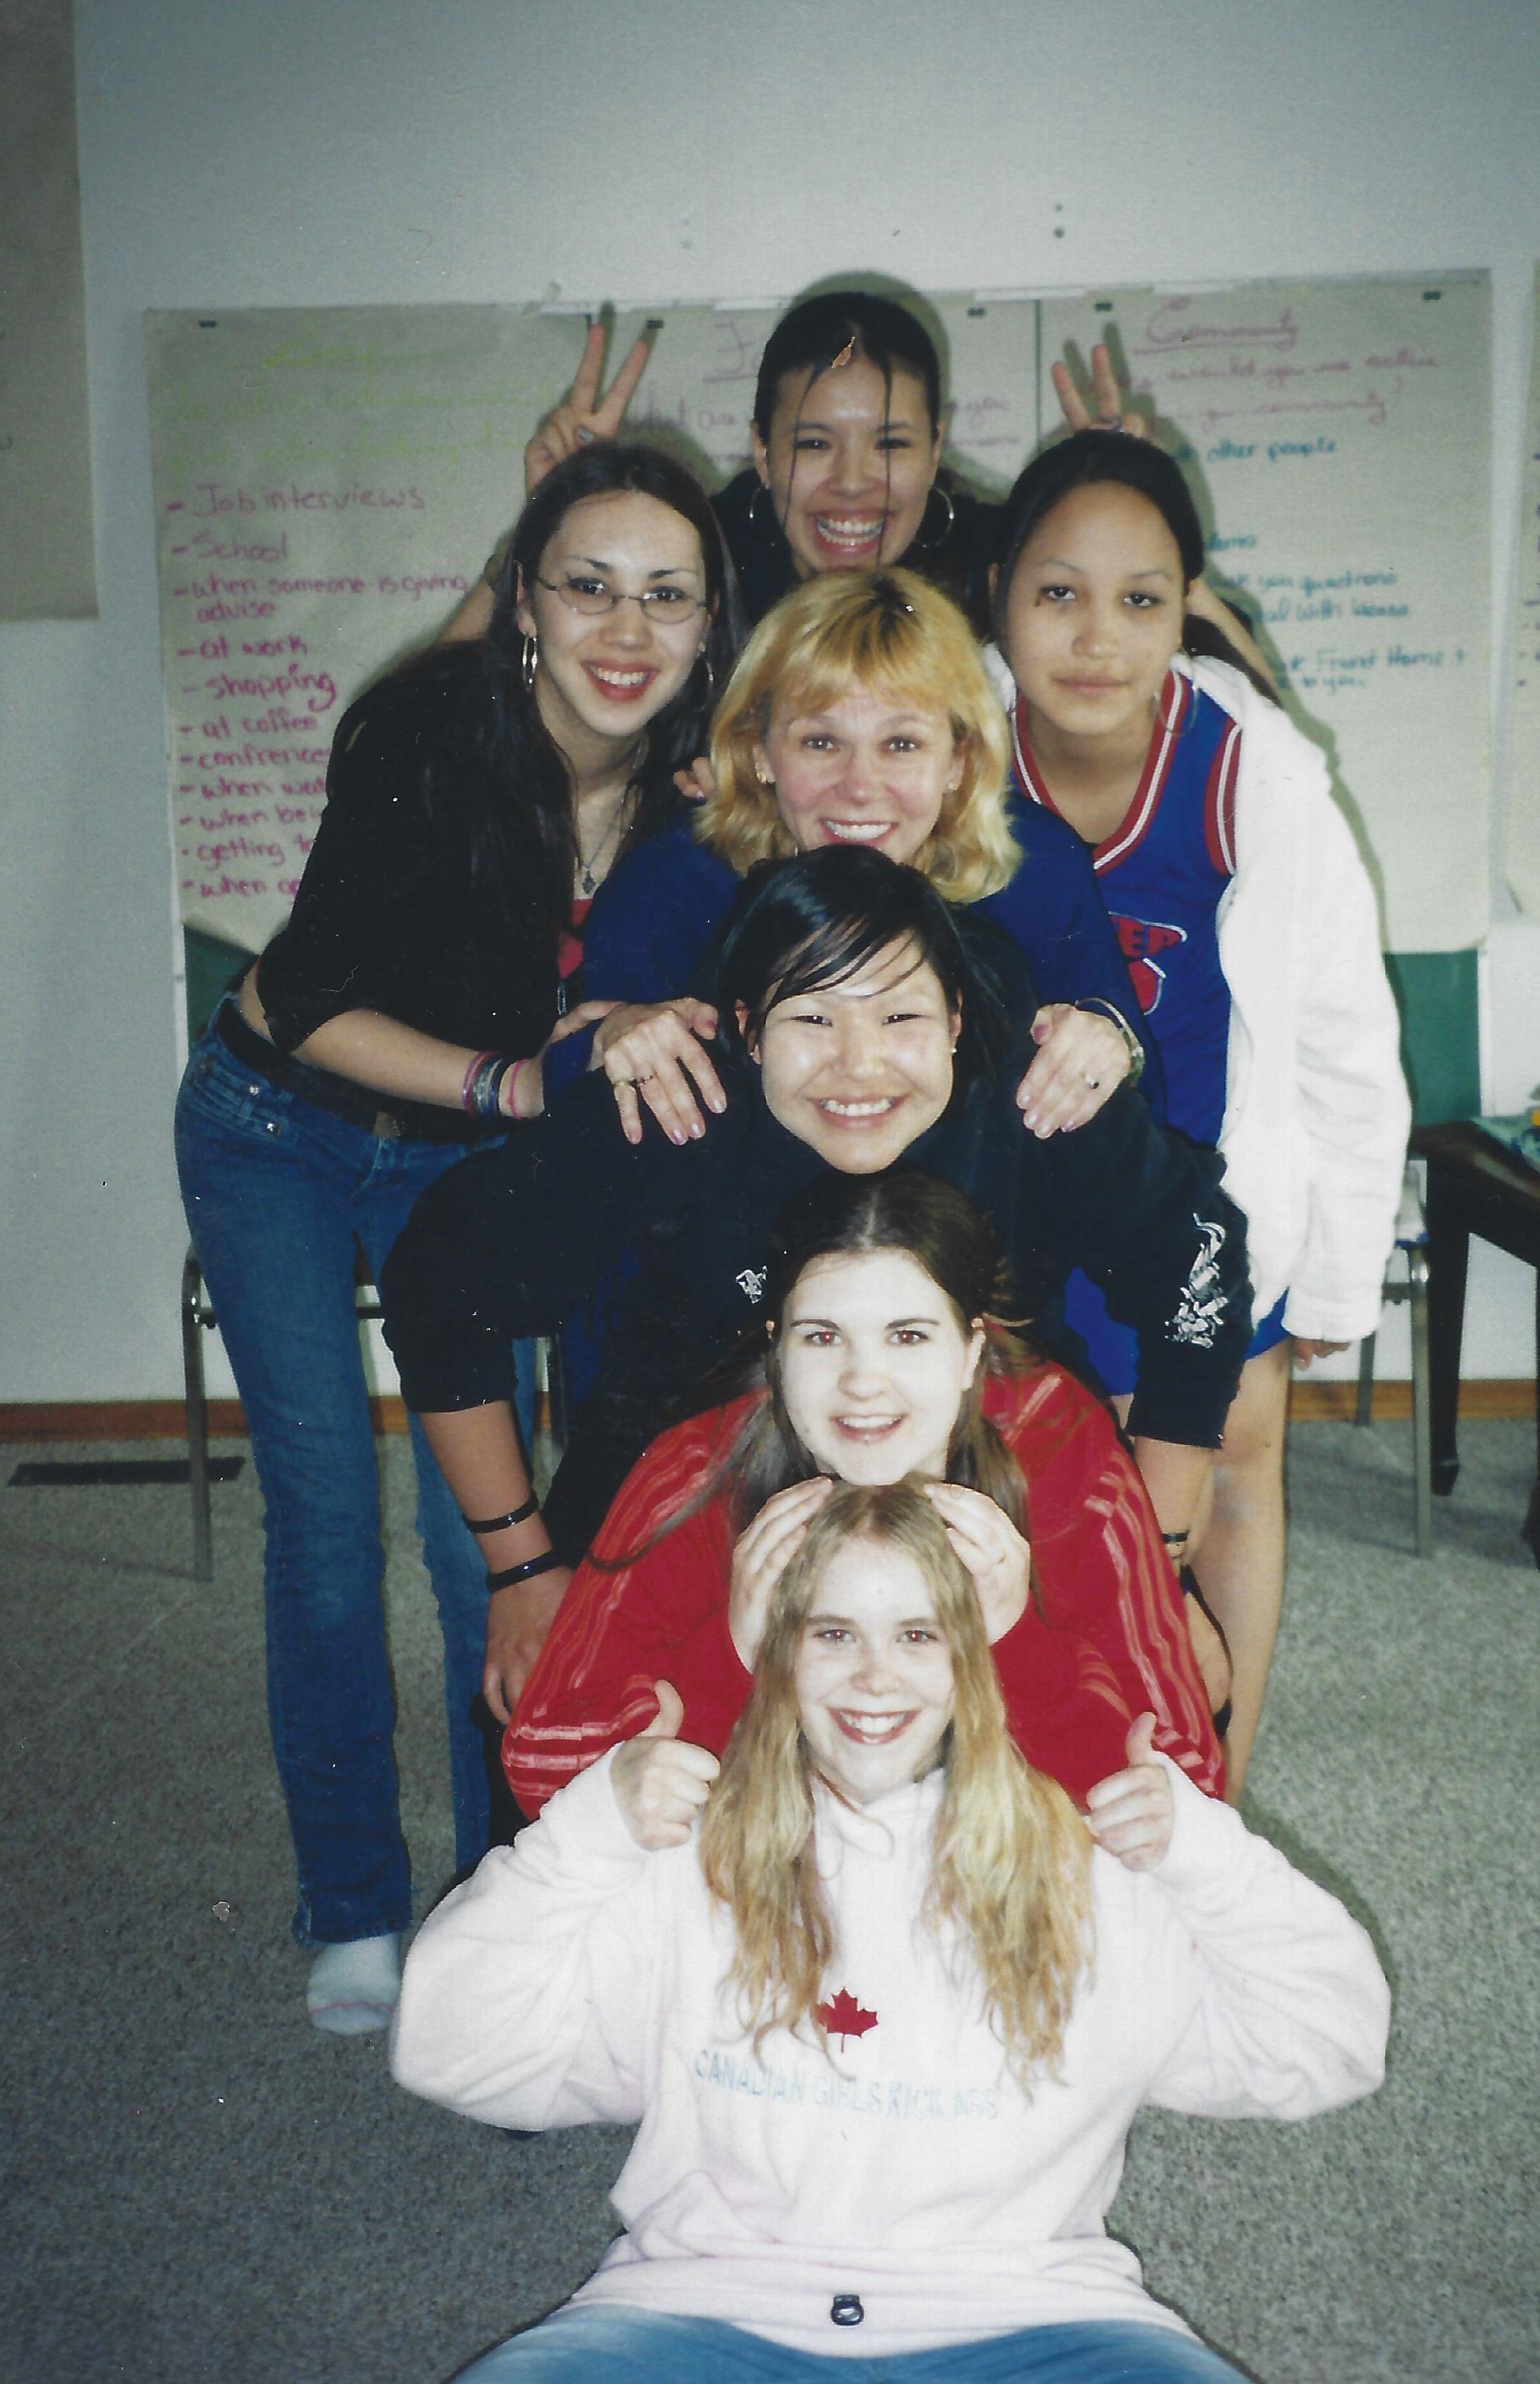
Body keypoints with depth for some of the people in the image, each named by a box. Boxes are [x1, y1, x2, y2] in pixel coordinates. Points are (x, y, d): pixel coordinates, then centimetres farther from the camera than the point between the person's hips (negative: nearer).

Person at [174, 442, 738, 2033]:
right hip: (278, 1132, -2)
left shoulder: (697, 796, -16)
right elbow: (310, 1004, -24)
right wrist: (513, 1085, -32)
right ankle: (351, 1907, 16)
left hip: (464, 1163, 3)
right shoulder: (429, 735, -27)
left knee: (481, 1523, 1)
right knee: (327, 1517, 0)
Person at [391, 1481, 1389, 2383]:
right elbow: (454, 2056, 4)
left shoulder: (1090, 1864, 9)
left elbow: (1326, 2052, 10)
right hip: (709, 2303, 1)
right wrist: (587, 1833, -7)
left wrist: (1204, 1851, -4)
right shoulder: (683, 1858, 8)